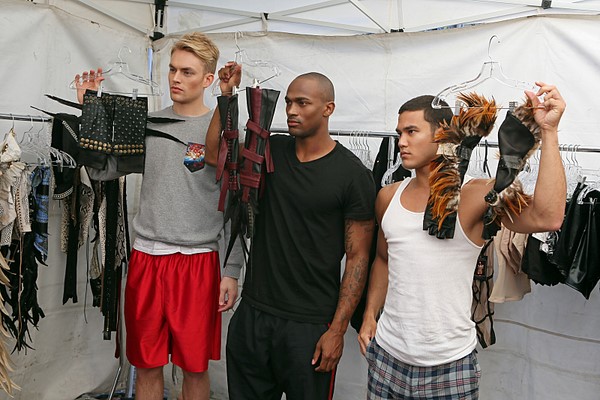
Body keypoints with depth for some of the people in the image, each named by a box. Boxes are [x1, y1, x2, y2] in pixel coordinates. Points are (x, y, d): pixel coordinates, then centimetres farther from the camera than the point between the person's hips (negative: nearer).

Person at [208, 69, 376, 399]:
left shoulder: (353, 174, -11)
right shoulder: (272, 150, 5)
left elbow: (357, 257, -10)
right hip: (253, 311, 5)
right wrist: (226, 94, -2)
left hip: (310, 324, -4)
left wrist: (337, 329, -13)